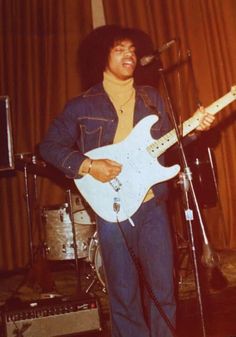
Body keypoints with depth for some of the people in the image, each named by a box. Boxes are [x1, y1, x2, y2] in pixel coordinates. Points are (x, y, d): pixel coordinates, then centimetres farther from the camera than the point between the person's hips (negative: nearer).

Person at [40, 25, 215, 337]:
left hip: (153, 205, 3)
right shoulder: (82, 105, 2)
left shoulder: (151, 97, 13)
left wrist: (193, 127, -4)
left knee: (163, 287, 6)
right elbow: (50, 146, 2)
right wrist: (87, 165, -12)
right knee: (124, 294, 5)